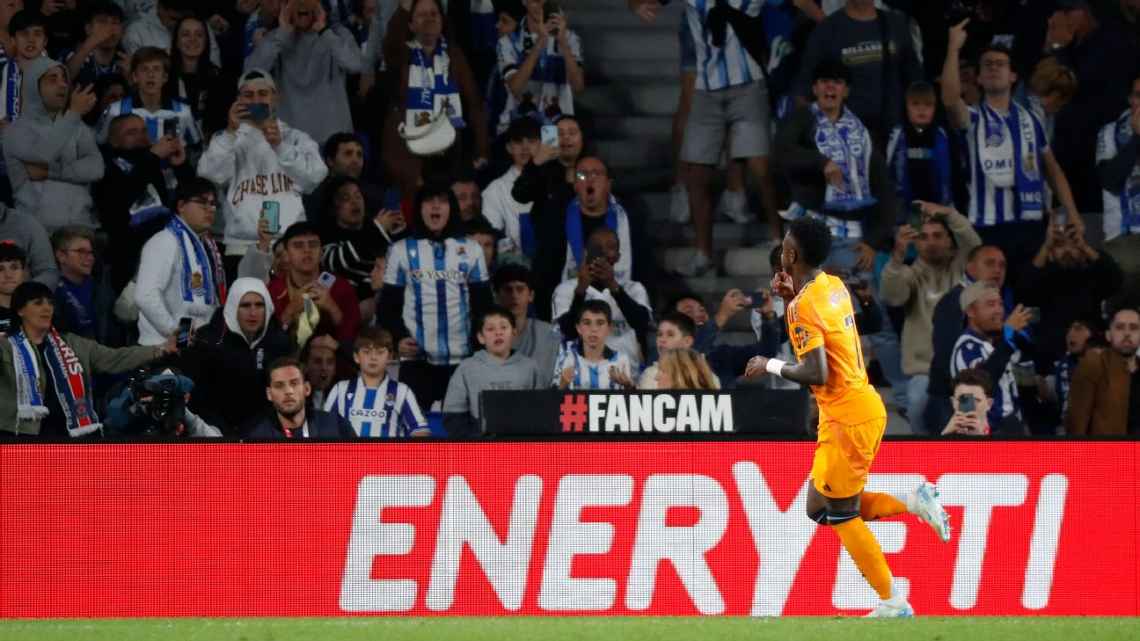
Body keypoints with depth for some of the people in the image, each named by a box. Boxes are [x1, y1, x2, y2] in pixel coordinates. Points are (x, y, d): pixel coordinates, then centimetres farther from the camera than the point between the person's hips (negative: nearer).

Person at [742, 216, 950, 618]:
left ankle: (893, 603, 3)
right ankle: (915, 502, 11)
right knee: (820, 509, 17)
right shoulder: (834, 287, 8)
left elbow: (816, 373, -25)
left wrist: (771, 367, -10)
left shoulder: (805, 305, -19)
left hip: (847, 418, -9)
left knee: (840, 514, 1)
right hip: (861, 405, 9)